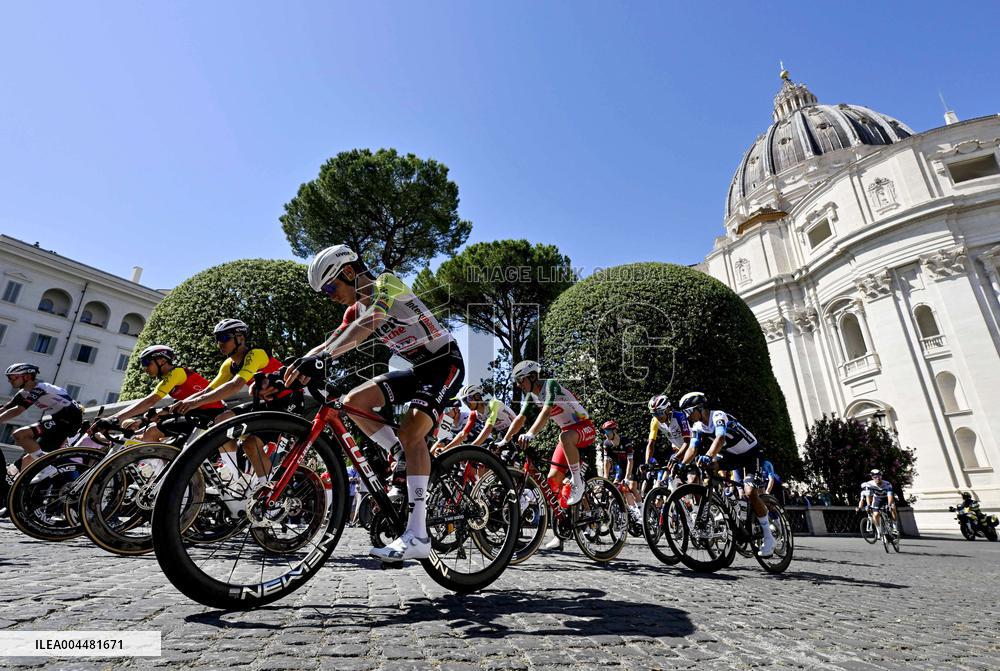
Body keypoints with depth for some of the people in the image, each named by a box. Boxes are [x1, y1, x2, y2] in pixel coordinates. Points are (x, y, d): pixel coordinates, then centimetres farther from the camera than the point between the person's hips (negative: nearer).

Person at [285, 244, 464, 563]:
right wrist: (296, 367, -17)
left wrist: (322, 357, -46)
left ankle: (417, 536, -21)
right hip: (416, 369, 8)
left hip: (445, 362, -8)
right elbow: (331, 342, 0)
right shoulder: (356, 309, 9)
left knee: (410, 430, -25)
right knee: (354, 401, -7)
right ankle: (405, 462, 4)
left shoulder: (387, 283, -15)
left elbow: (366, 324, -34)